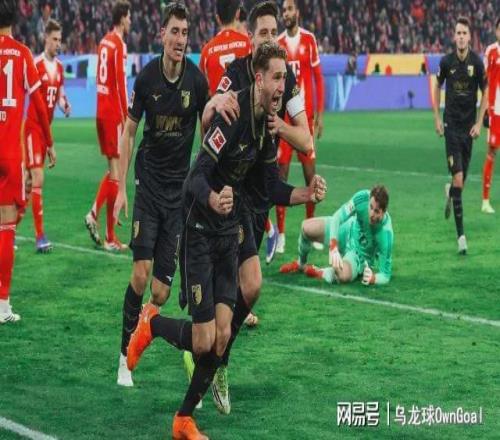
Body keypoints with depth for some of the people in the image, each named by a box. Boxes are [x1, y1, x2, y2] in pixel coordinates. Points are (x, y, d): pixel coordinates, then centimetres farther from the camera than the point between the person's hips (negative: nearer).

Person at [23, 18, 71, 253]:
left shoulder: (59, 67, 9)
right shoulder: (36, 65, -14)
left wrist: (65, 106, -4)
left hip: (46, 128, 8)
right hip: (32, 127, -7)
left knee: (30, 180, 13)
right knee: (37, 180, -12)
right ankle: (40, 236, -13)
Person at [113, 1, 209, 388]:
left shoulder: (197, 80, -7)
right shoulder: (146, 78, -7)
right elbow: (129, 131, 3)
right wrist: (121, 188, -1)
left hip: (181, 186, 1)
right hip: (148, 180, -1)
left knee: (162, 290, -3)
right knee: (140, 275, -12)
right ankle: (127, 355, -1)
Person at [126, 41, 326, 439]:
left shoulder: (269, 123, 1)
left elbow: (272, 186, 9)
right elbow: (196, 178, -28)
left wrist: (307, 194, -9)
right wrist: (213, 200, -49)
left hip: (229, 233, 7)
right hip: (199, 231, -7)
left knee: (223, 334, 2)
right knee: (203, 341, -8)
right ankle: (151, 324, 23)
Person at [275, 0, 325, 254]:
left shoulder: (309, 40, 0)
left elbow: (318, 78, 1)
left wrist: (319, 114, -3)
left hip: (305, 114, -1)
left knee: (309, 169, 3)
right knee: (281, 171, -1)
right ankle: (280, 234, 1)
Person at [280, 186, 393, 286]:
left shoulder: (386, 233, -35)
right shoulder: (363, 197, -30)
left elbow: (385, 275, -25)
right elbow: (337, 217, -20)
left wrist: (373, 278, -47)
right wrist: (333, 247, -33)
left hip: (360, 256, -4)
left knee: (344, 275, -36)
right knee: (307, 227, -10)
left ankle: (321, 273, 0)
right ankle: (300, 264, 24)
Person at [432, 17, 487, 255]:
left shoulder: (477, 63, -8)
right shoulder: (446, 62, -6)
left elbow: (485, 93, 4)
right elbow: (437, 87, 11)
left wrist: (479, 123, -3)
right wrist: (437, 117, 7)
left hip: (469, 126, 1)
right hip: (451, 125, -1)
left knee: (462, 179, 10)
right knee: (458, 179, -12)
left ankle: (450, 192, 49)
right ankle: (461, 234, -9)